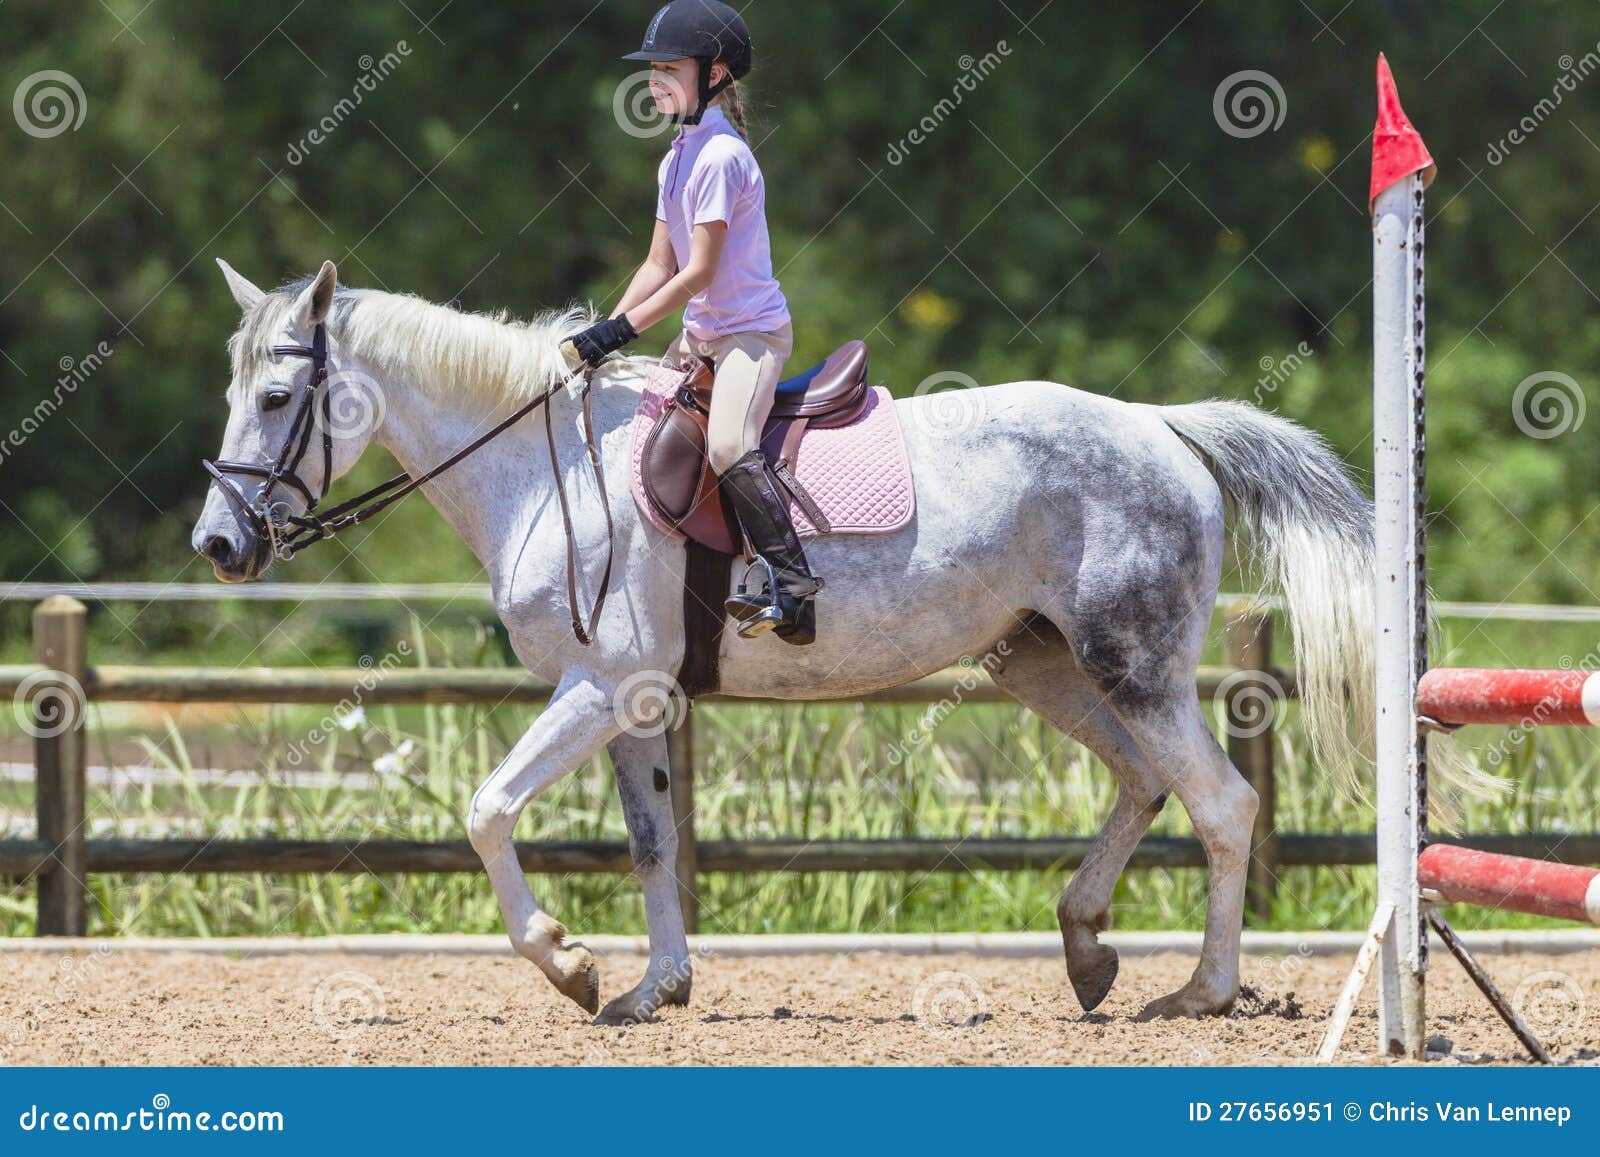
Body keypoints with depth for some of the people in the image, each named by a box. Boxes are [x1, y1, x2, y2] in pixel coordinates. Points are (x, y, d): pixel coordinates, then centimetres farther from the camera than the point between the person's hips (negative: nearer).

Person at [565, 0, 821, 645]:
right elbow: (660, 266, 13)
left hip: (752, 329, -10)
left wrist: (622, 329, -22)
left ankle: (791, 588, -33)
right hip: (700, 333, 10)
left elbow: (699, 271, -21)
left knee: (729, 446, -29)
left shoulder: (720, 158, -17)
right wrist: (602, 334, 1)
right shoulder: (675, 160, 12)